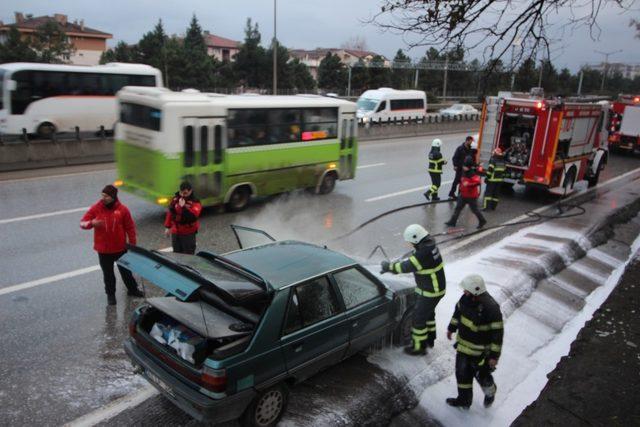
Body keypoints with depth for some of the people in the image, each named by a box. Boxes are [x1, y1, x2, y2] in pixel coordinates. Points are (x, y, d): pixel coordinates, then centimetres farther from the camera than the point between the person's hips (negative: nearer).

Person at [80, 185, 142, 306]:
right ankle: (110, 294, 29)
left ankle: (132, 289, 35)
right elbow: (82, 223, -7)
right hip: (103, 249, 0)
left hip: (120, 248, 0)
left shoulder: (122, 209, -9)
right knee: (108, 273, 12)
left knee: (125, 270, 16)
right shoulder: (96, 208, -8)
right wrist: (92, 223, -30)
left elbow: (130, 227, -2)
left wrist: (133, 244, -1)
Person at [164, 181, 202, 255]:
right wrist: (167, 227, 13)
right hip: (175, 232, 5)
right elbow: (169, 213, 13)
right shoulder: (175, 199, 5)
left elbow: (194, 214, -28)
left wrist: (184, 207, -34)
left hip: (188, 233, -5)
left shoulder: (195, 202, -10)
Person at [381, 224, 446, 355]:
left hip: (430, 292, -10)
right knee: (428, 313, 27)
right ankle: (429, 338, 45)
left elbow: (406, 267, -29)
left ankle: (419, 347, 18)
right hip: (436, 287, 10)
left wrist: (388, 266, -14)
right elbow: (412, 260, 8)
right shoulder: (428, 245, -1)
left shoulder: (424, 254, -32)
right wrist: (391, 266, 0)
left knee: (419, 317, 4)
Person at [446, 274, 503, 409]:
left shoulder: (491, 308, -32)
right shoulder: (466, 298, -12)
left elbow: (497, 333, -24)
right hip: (463, 344, 7)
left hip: (480, 350, -7)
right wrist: (451, 328, 21)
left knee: (482, 375, 14)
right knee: (462, 373, 18)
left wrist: (494, 355, -20)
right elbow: (458, 311, 10)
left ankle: (490, 392, 46)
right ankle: (464, 400, 40)